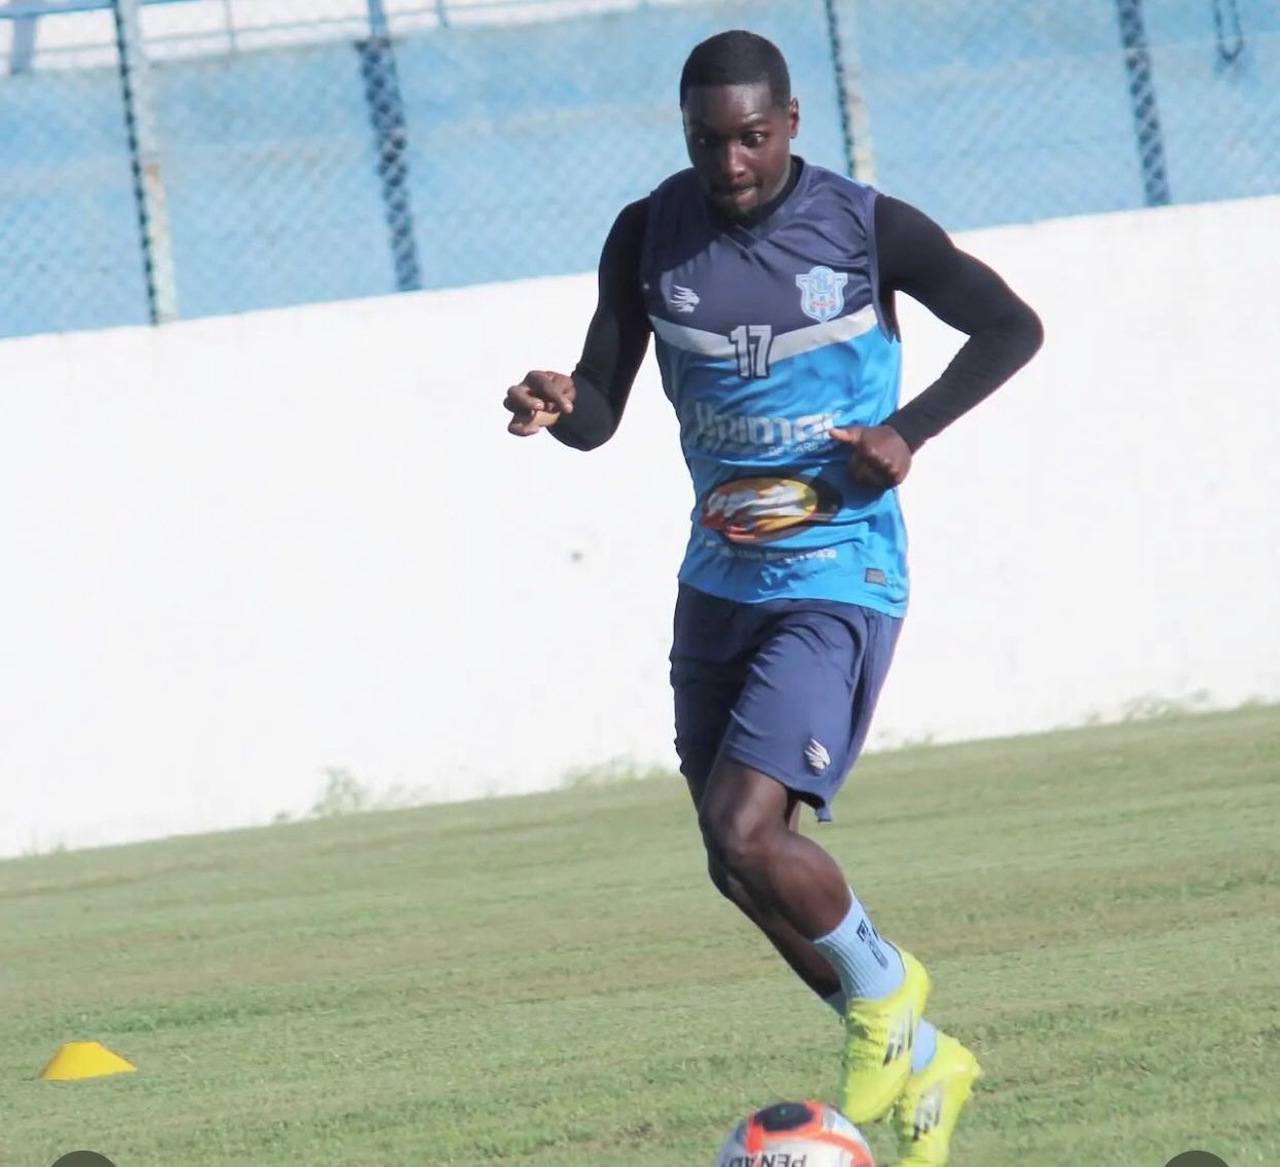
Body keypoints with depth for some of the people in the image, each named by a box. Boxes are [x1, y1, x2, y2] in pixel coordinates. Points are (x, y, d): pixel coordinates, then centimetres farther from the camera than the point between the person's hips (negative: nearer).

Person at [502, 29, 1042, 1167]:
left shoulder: (867, 227, -12)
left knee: (747, 831, -21)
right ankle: (922, 1064, 30)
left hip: (839, 581, -6)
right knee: (742, 867, 11)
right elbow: (600, 413, 0)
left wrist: (909, 430, -15)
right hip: (721, 578, 6)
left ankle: (883, 989, 7)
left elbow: (1011, 327, -1)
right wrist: (557, 405, -24)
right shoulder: (649, 237, -3)